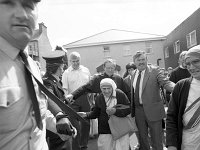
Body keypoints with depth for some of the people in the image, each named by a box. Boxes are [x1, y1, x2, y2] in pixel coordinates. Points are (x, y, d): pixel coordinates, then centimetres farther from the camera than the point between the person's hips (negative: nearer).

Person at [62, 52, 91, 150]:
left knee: (86, 122, 13)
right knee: (75, 124, 0)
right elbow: (65, 89, -6)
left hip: (85, 98, 4)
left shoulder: (86, 70, 7)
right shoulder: (66, 73, -1)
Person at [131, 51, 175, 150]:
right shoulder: (133, 74, 7)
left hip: (152, 110, -4)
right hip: (138, 110, 5)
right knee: (142, 138, 22)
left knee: (156, 139, 10)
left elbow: (166, 82, -19)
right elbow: (133, 91, 11)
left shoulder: (155, 70, -8)